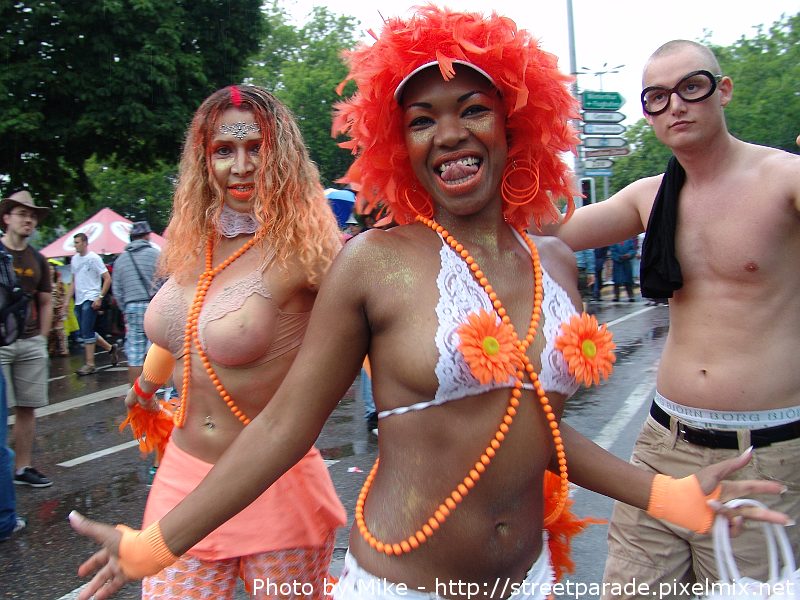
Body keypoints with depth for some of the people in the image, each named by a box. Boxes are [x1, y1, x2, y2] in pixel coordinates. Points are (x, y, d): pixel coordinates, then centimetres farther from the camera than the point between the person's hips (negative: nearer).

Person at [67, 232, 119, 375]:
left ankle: (90, 364, -4)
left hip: (90, 300, -7)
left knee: (86, 332, -10)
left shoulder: (94, 258, -7)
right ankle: (110, 348, 25)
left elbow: (107, 279, -9)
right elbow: (74, 281, 20)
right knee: (86, 332, 9)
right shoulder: (74, 259, 13)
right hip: (79, 300, 7)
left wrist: (100, 298, -15)